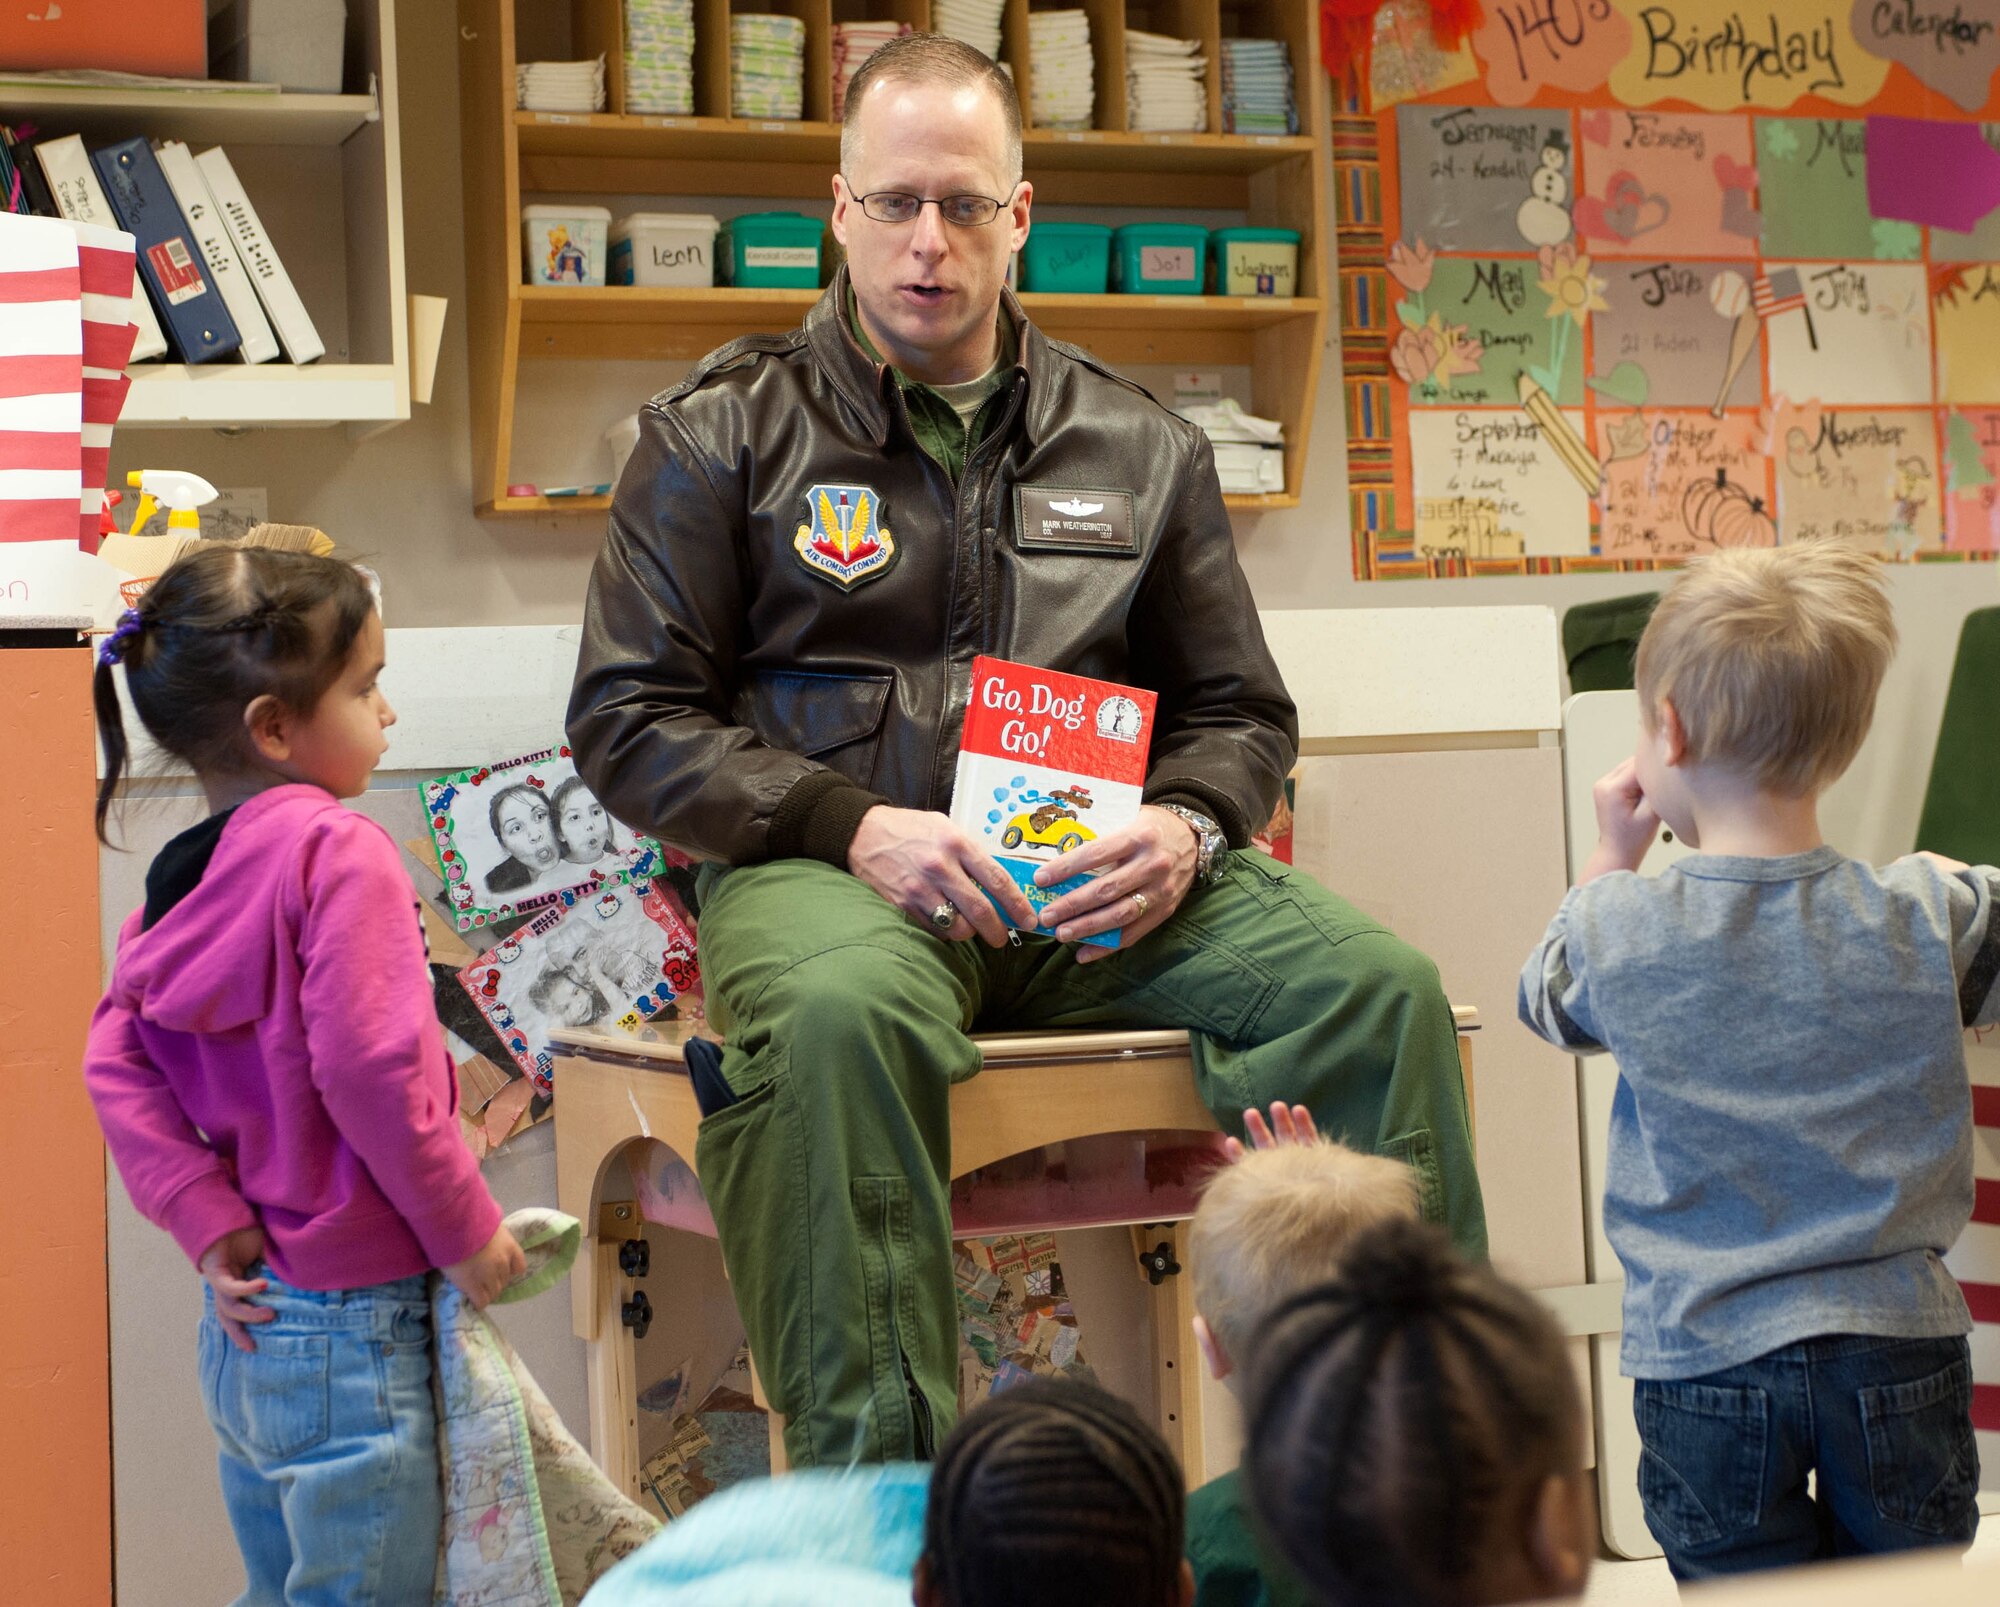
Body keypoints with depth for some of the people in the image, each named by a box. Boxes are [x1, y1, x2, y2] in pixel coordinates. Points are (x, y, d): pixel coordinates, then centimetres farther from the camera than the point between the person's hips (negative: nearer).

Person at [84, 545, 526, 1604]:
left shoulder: (181, 882, 7)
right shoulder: (339, 853, -16)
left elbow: (113, 1062, 2)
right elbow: (368, 1069, -23)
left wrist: (207, 1222, -2)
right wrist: (468, 1232, -14)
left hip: (242, 1328, 8)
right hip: (351, 1319, -8)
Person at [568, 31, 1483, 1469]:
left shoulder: (1141, 448, 18)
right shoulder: (725, 435, 9)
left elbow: (1239, 711, 22)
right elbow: (629, 718, 2)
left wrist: (1183, 831, -4)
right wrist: (853, 827, -14)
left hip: (1090, 886, 3)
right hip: (828, 867, -3)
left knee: (1385, 989, -22)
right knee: (843, 1011, -40)